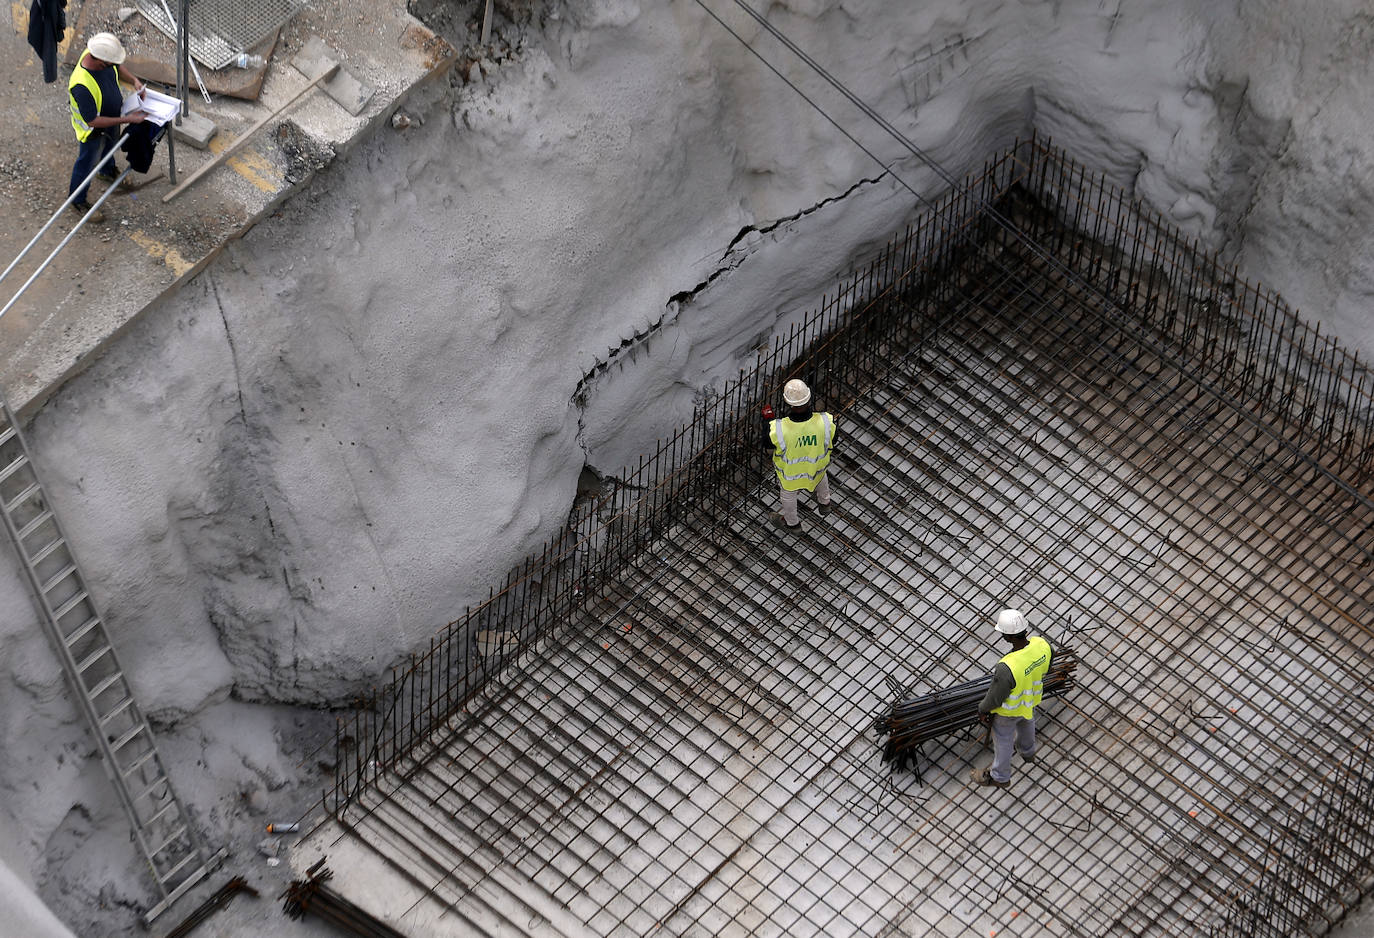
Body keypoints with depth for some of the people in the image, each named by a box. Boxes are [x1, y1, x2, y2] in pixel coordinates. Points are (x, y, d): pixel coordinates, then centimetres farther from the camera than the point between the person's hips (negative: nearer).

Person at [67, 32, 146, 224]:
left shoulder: (100, 56, -25)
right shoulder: (81, 85, -48)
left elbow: (117, 68, 1)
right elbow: (92, 121, -37)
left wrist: (134, 80, -15)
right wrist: (127, 120, -34)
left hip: (111, 116, 7)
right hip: (92, 129, -7)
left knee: (110, 143, 35)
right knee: (87, 162, 17)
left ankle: (108, 171, 67)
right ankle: (77, 201, 41)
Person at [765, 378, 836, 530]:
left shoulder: (777, 429, -41)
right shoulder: (826, 422, -37)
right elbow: (832, 441, -15)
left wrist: (768, 420, -4)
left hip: (790, 472, -2)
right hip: (818, 465, 2)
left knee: (788, 494, 32)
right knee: (820, 478, 39)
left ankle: (791, 521, 61)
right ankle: (824, 504, 68)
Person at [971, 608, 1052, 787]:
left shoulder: (1007, 668, -46)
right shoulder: (1041, 644, -28)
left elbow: (996, 697, -28)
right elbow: (1046, 666, -4)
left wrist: (982, 710, -7)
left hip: (1009, 710, -6)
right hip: (1032, 700, 6)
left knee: (1002, 740, 23)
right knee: (1026, 724, 37)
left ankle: (1000, 776, 49)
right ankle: (1028, 752, 68)